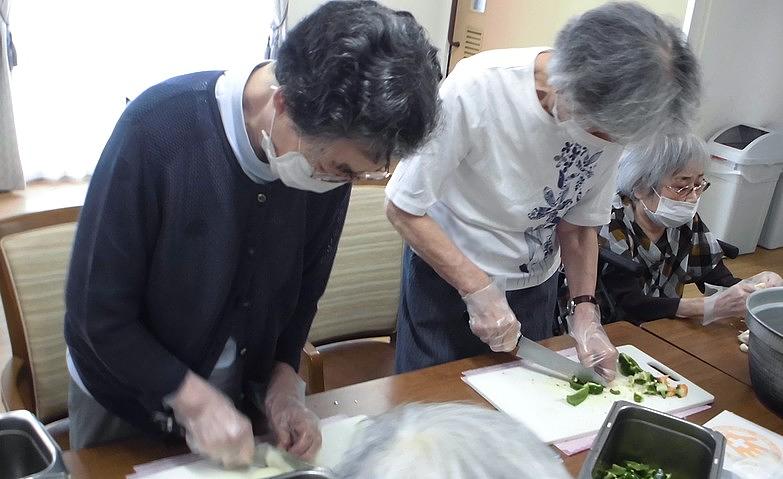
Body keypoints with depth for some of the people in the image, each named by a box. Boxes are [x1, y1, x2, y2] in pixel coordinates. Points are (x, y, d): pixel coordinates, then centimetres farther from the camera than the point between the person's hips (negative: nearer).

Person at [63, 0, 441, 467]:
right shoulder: (159, 129, -31)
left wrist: (283, 382, -11)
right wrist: (192, 399, -22)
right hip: (129, 394, -2)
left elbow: (303, 288, -2)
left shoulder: (333, 153, -18)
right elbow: (98, 311, -22)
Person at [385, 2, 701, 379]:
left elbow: (579, 224, -3)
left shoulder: (611, 117, -16)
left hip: (536, 285, 4)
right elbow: (403, 210, -21)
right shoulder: (476, 88, -30)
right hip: (447, 275, -3)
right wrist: (478, 289, -24)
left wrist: (584, 312, -13)